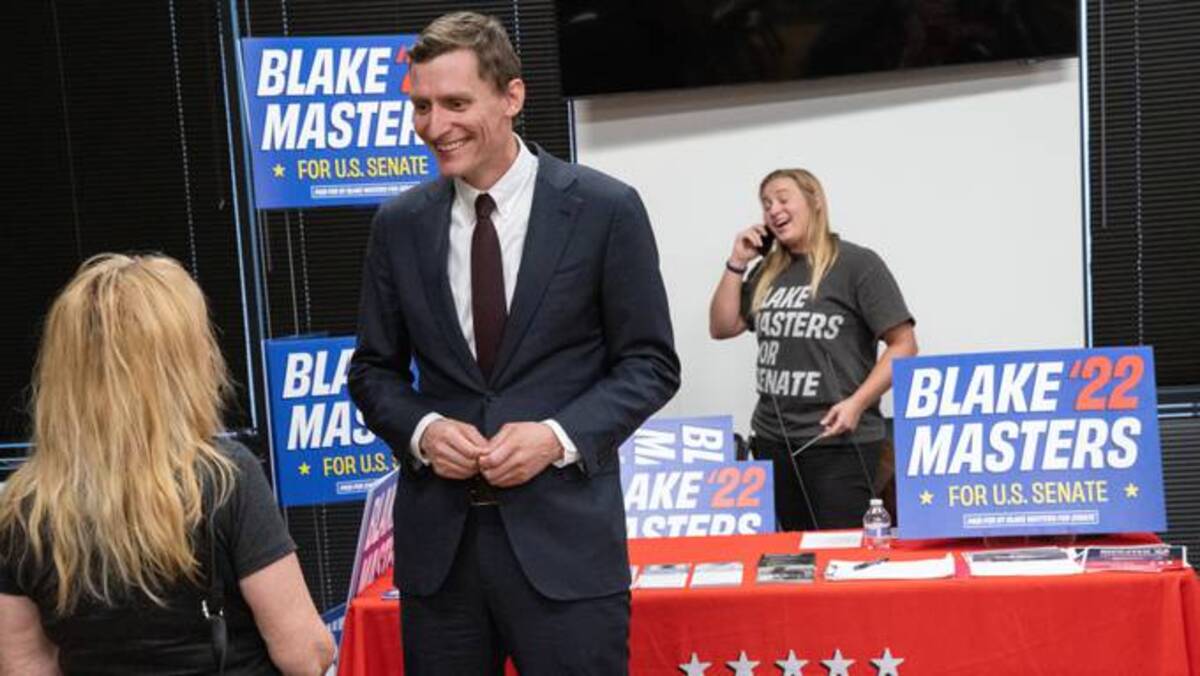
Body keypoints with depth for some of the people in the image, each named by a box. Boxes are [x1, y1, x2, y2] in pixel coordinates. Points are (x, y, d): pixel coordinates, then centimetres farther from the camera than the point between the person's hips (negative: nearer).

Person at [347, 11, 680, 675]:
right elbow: (374, 369, 12)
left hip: (563, 533, -3)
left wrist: (558, 435, -15)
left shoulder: (605, 209, -4)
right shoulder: (399, 224, 6)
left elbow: (651, 363, -1)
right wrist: (420, 429, -8)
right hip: (437, 536, 3)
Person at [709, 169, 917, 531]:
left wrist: (857, 403, -18)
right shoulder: (768, 272, 14)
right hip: (772, 439, 6)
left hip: (837, 441, -6)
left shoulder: (856, 263, -5)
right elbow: (722, 328, 13)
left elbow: (903, 345, -8)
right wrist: (737, 263, 5)